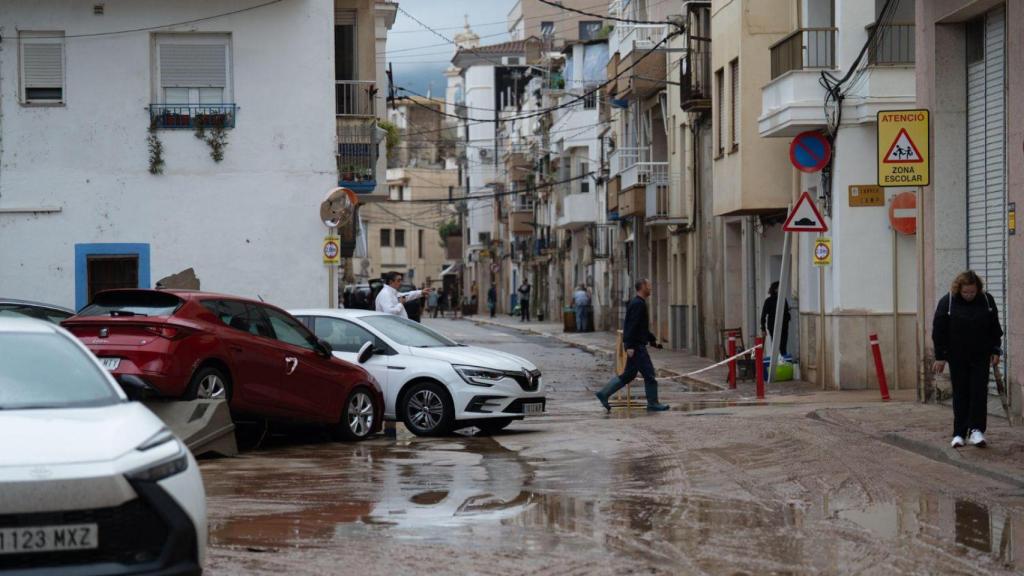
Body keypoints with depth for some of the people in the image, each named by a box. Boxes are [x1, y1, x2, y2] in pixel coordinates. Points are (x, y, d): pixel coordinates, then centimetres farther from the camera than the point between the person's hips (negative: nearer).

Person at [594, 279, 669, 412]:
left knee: (628, 375, 12)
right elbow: (632, 326, -23)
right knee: (649, 373, -3)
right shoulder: (638, 304, -15)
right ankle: (653, 404, 4)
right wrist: (630, 346, -26)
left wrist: (653, 340, 25)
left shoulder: (638, 303, 17)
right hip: (636, 346, -10)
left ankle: (603, 394, 11)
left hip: (634, 345, 10)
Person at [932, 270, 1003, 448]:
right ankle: (959, 434, 7)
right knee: (960, 395, 2)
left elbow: (995, 328, 6)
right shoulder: (947, 302, -10)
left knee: (979, 392, -7)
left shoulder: (987, 300, -4)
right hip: (957, 358, -1)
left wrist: (995, 351, 4)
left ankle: (976, 430, -6)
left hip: (981, 357, 1)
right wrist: (940, 357, -7)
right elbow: (938, 332, -6)